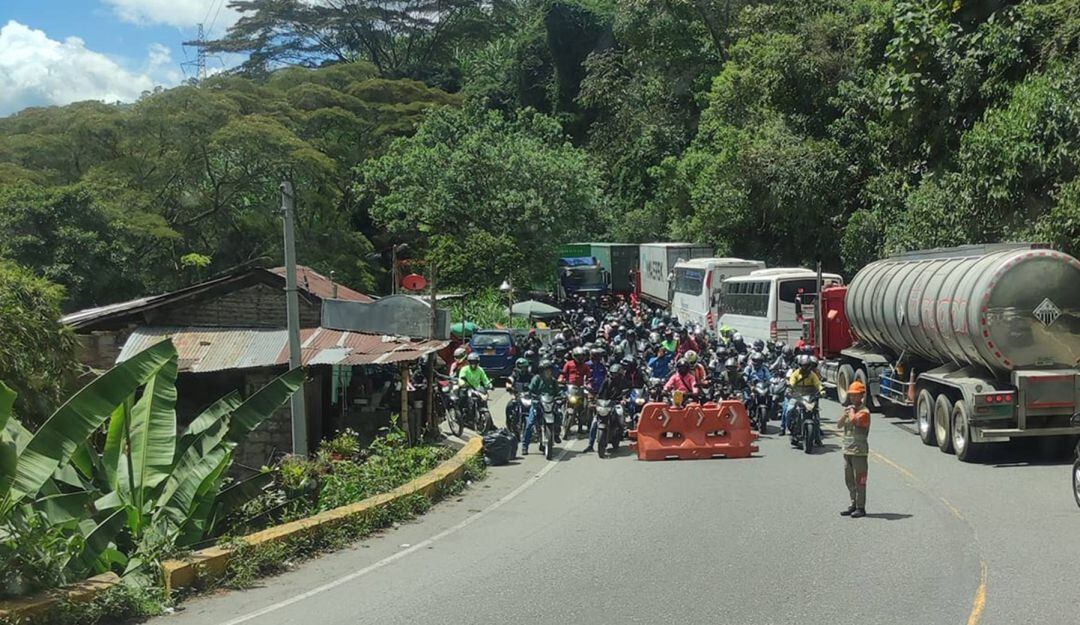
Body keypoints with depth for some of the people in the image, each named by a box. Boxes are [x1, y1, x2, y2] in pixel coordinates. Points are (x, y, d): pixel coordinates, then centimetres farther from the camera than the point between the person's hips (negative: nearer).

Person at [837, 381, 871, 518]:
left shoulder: (864, 412, -10)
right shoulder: (850, 409, 15)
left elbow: (854, 420, -29)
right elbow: (839, 425, 9)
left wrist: (852, 410, -12)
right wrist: (845, 414, -6)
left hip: (859, 451, -8)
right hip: (847, 450, 8)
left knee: (859, 480, -3)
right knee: (849, 479, 13)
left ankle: (861, 507, 2)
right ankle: (854, 505, 21)